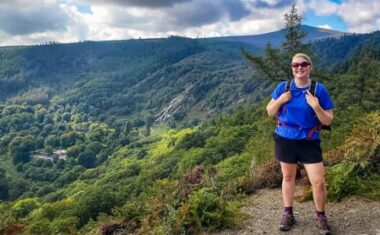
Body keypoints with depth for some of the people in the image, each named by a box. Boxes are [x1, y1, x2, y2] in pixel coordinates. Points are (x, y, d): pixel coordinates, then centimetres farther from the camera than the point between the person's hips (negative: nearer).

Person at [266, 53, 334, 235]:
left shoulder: (318, 89, -8)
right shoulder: (283, 87, -3)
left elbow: (328, 121, -8)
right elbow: (270, 112, 3)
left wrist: (316, 106, -25)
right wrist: (280, 100, -15)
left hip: (309, 142, -1)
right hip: (285, 140, 2)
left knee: (319, 182, -1)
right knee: (288, 177, 15)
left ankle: (320, 216, 24)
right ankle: (288, 214, 32)